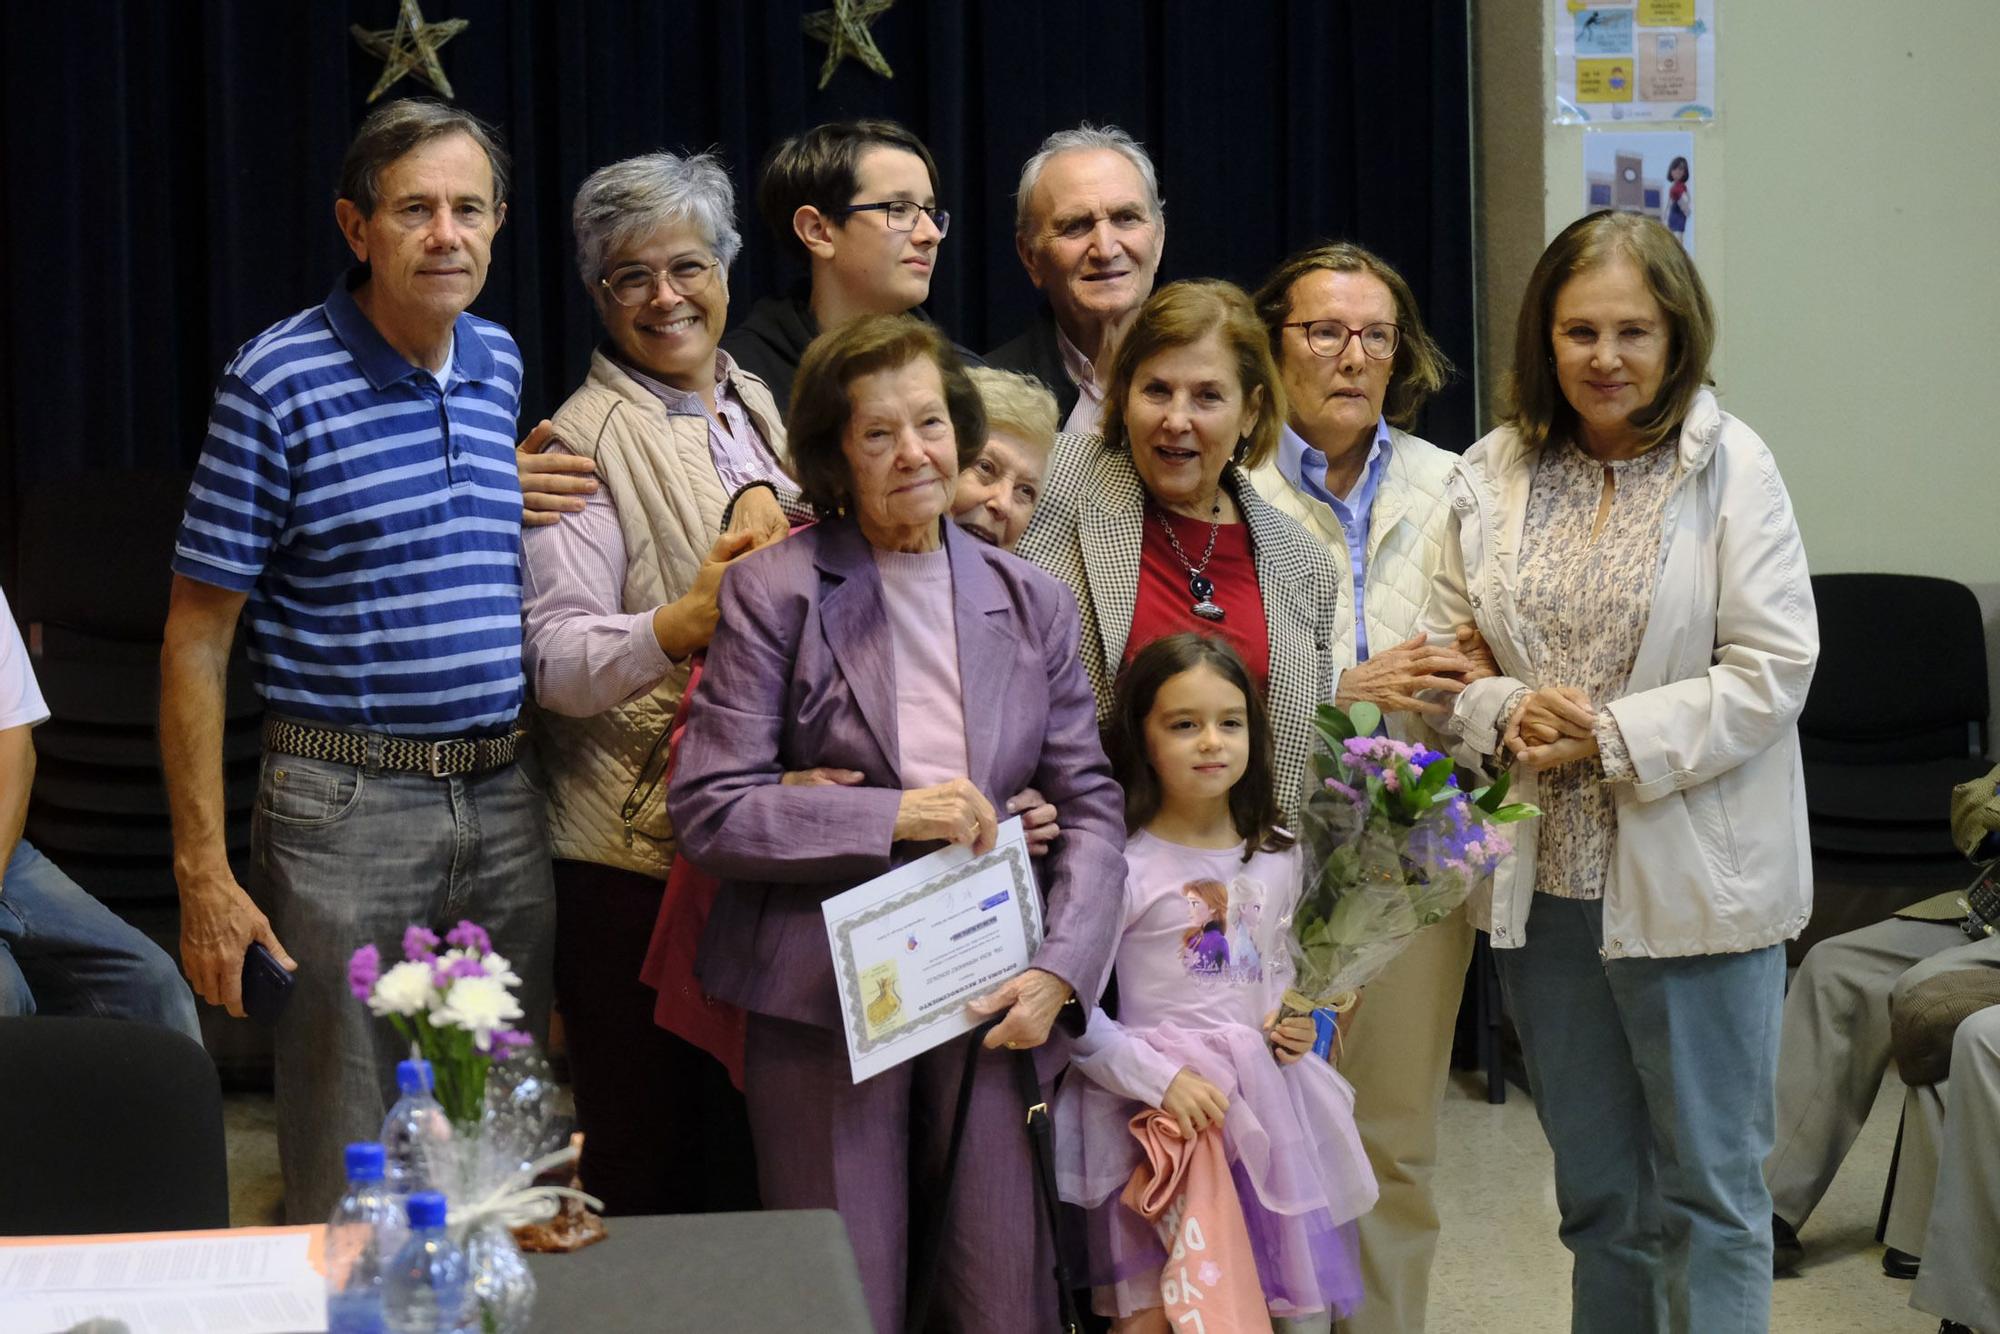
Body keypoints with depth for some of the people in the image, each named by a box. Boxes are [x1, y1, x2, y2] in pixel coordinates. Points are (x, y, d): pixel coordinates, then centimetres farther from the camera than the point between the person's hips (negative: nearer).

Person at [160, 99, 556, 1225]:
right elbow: (197, 639, -8)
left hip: (507, 797, 5)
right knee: (350, 1174, 1)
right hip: (348, 805, -5)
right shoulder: (277, 384, -9)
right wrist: (204, 873, -12)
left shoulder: (502, 366, 8)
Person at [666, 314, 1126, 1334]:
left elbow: (1088, 803, 9)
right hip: (824, 1002, -3)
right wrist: (892, 816, -16)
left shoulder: (1032, 604, 10)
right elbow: (707, 811, -8)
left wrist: (1058, 970, -6)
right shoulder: (774, 591, -2)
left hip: (992, 995, 3)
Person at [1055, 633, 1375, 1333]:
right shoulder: (1122, 867, -10)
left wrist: (1294, 1028, 5)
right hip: (1159, 1111, -5)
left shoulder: (1277, 860, 10)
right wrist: (1161, 1078, -20)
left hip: (1266, 1106, 6)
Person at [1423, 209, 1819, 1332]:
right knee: (1597, 1194, 16)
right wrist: (1507, 715, -11)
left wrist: (1612, 737, -18)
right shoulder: (1495, 475, 5)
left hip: (1693, 886, -4)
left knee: (1710, 1188, 4)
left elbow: (1772, 671, -11)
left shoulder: (1732, 468, -8)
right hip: (1545, 878, 4)